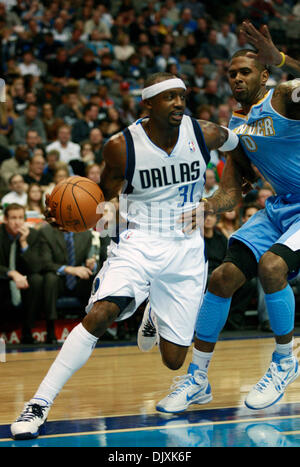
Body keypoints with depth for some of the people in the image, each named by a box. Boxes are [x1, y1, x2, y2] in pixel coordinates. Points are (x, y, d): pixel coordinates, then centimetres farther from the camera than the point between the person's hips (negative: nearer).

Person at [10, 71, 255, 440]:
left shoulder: (204, 134, -6)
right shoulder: (121, 146, -11)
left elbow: (235, 143, 18)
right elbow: (105, 199, 2)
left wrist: (232, 190, 10)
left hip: (186, 249, 2)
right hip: (137, 243, -2)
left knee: (173, 361, 3)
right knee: (100, 314, -30)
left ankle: (155, 318, 42)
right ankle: (39, 405, -22)